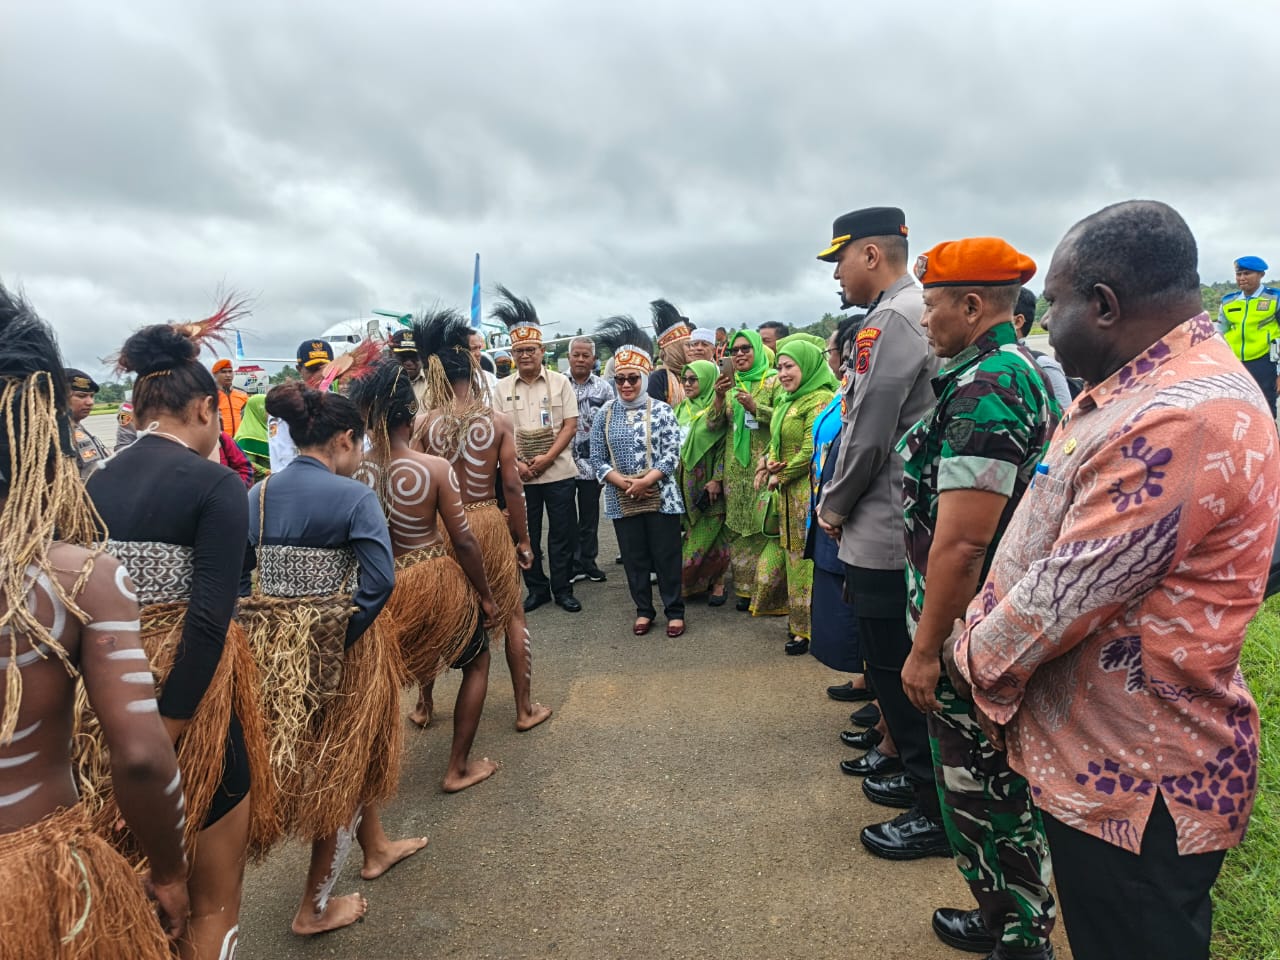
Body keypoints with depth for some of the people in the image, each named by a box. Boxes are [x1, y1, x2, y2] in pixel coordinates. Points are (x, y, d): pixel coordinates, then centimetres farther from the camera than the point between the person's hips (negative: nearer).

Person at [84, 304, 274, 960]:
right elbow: (209, 620, -23)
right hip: (194, 698, -6)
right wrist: (164, 736, -17)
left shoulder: (95, 484, 3)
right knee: (213, 905, 13)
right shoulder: (215, 486, -14)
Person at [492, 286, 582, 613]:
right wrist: (517, 463, -11)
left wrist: (547, 458, -15)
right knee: (526, 535, 9)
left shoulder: (560, 382, 1)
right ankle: (537, 589, 23)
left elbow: (570, 425, -4)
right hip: (519, 475, 2)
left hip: (559, 472, -1)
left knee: (562, 534, 5)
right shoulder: (502, 388, 5)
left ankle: (562, 589, 18)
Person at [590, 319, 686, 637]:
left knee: (666, 556, 4)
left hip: (660, 497, -2)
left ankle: (675, 611, 19)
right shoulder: (605, 414, 5)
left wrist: (644, 481, -19)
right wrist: (623, 482, -12)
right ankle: (643, 610, 26)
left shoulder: (661, 411, -3)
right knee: (634, 557, 11)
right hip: (621, 500, 3)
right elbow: (597, 458, 2)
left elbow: (671, 455, -8)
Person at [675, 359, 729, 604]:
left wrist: (717, 479, -17)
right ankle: (695, 581, 18)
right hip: (686, 481, 5)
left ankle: (717, 582, 10)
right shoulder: (682, 408, 12)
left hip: (709, 482, -5)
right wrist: (673, 476, 9)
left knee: (712, 531, -1)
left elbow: (724, 446, -11)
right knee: (692, 532, 8)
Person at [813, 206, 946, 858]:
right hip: (903, 521, 10)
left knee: (895, 666, 2)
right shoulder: (919, 314, 13)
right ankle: (908, 756, 41)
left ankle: (933, 810, 16)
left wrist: (833, 504, -5)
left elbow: (866, 438, -21)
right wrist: (844, 503, 14)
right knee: (894, 661, 23)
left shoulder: (889, 322, -18)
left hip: (883, 531, -10)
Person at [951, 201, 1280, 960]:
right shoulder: (1143, 391, 8)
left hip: (1140, 779, -9)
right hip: (1098, 752, 9)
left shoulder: (1183, 420, -28)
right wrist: (983, 629, 5)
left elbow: (1064, 594, -26)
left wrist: (977, 660, -8)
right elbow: (1045, 545, 12)